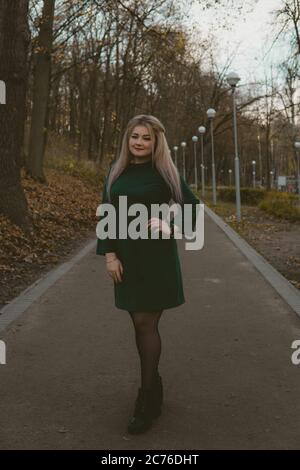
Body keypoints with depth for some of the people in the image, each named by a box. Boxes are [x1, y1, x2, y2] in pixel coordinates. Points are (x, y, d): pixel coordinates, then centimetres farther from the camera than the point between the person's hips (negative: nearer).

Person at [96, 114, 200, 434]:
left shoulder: (163, 173, -4)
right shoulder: (116, 172, 6)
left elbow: (192, 207, 1)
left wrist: (172, 227, -14)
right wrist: (109, 254, -3)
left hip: (155, 256, -4)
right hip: (126, 256, 4)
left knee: (145, 323, -4)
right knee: (140, 324, 10)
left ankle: (146, 400, 6)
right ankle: (153, 385, 26)